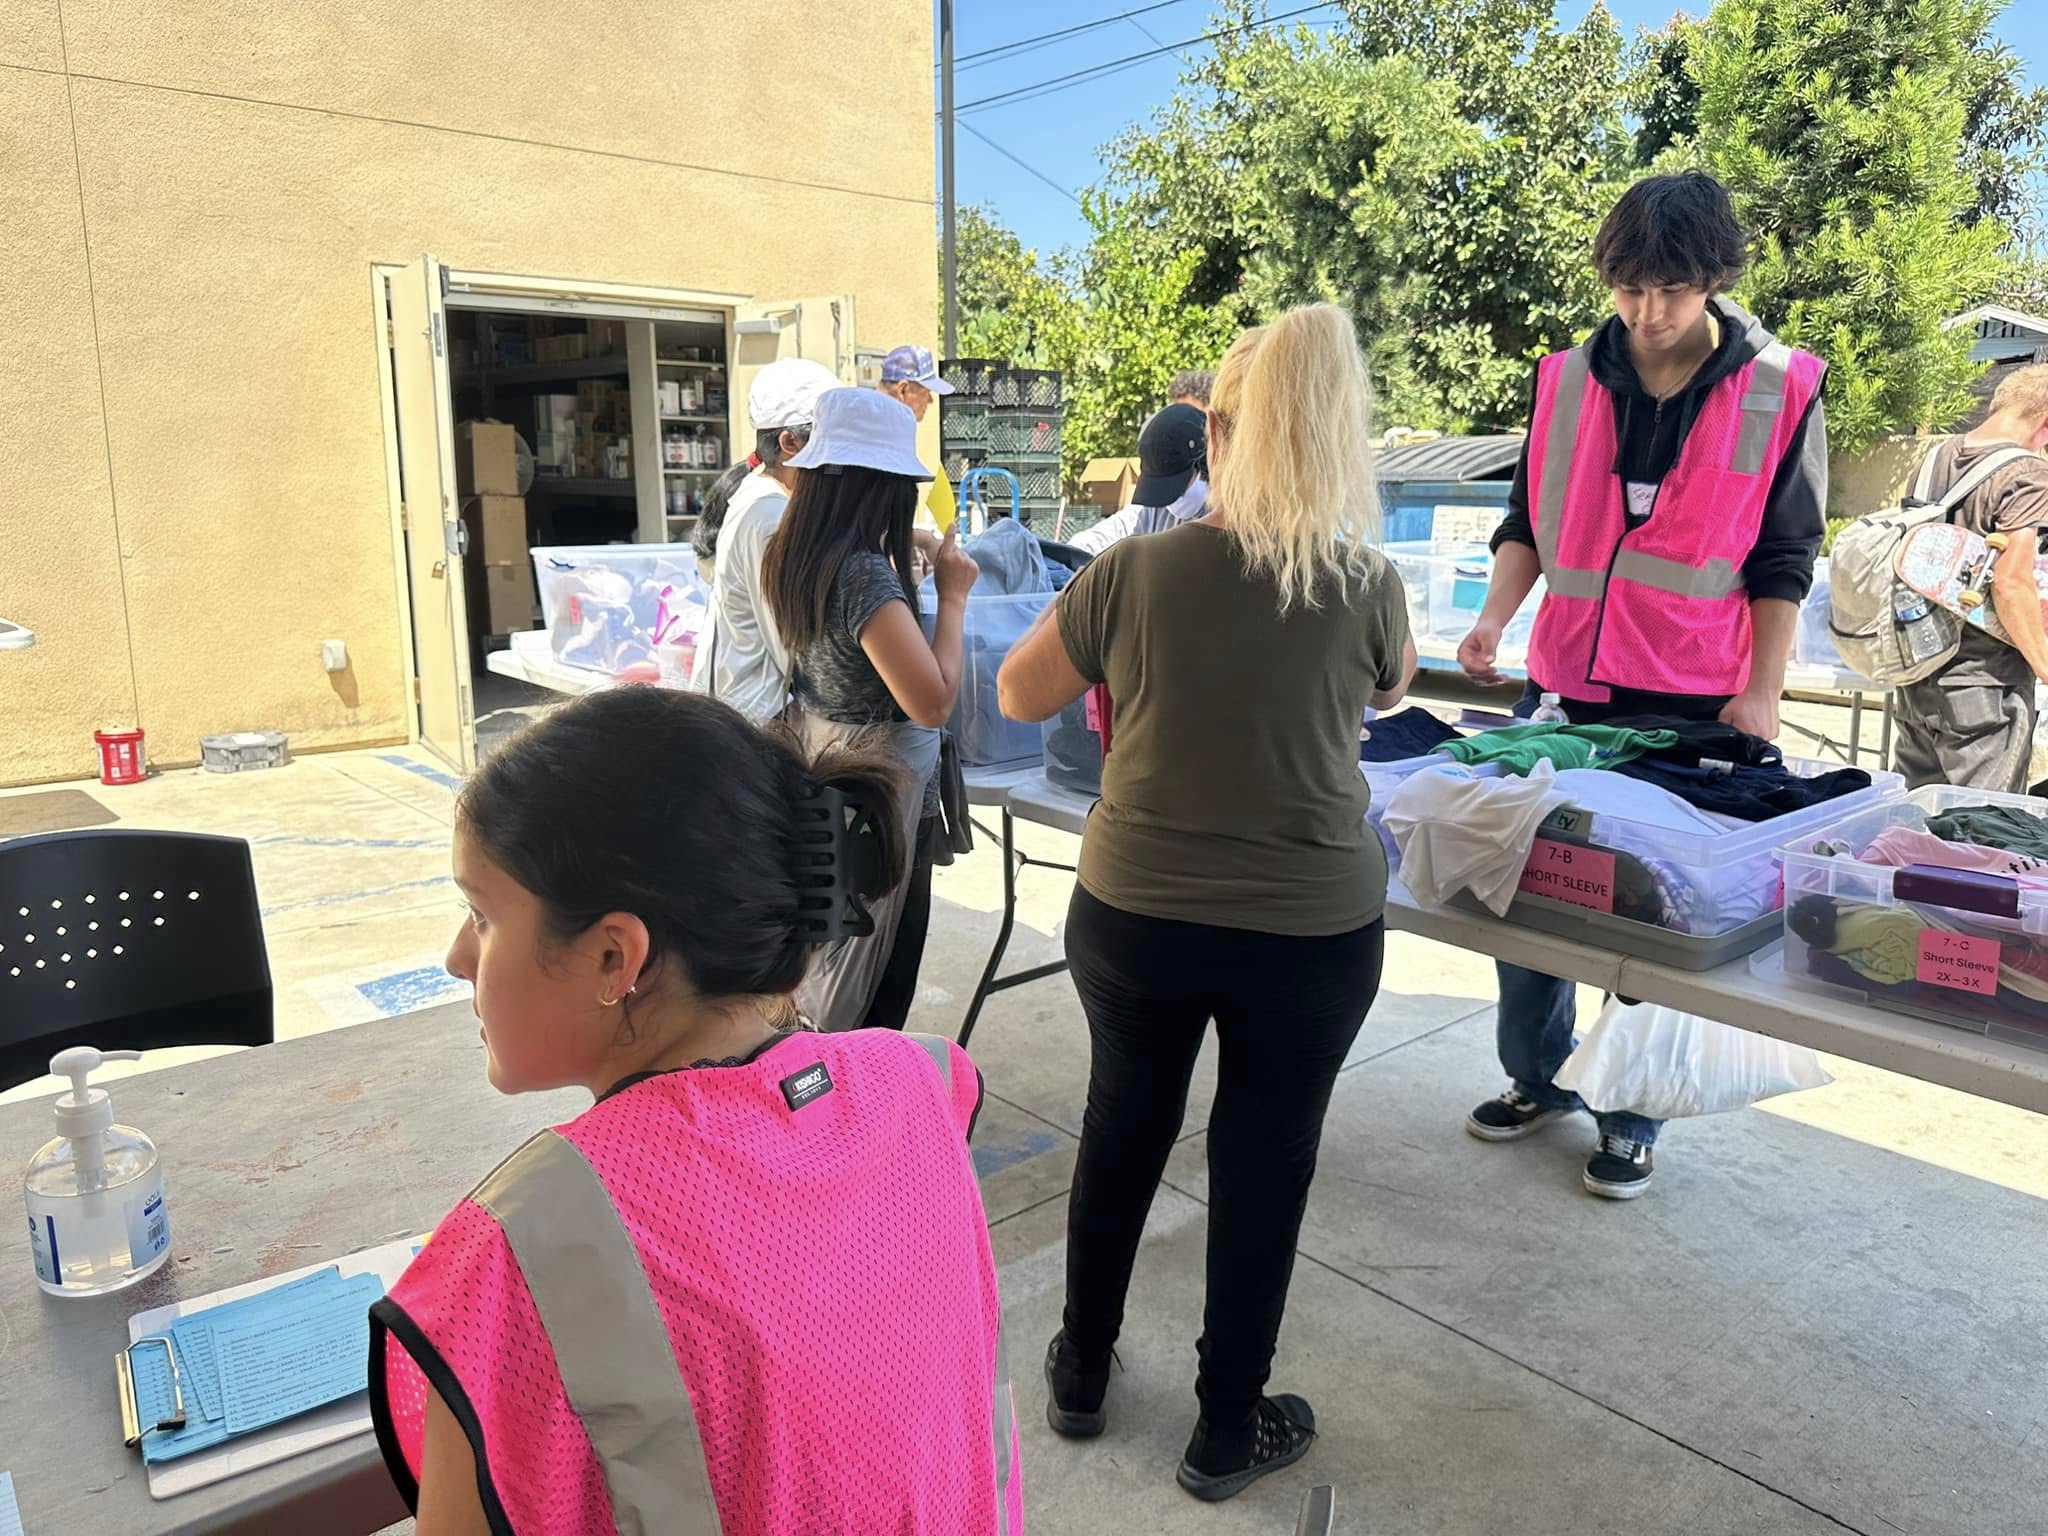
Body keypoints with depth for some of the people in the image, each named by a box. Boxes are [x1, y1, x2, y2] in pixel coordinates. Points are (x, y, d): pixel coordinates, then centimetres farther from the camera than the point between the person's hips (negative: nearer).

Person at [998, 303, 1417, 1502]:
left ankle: (1083, 1367, 42)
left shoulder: (1136, 568, -13)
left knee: (1122, 1129, 22)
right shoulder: (1367, 584, -12)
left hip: (1132, 919, 1)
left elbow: (1020, 696, 1)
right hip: (1311, 935, -1)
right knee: (1264, 1167, 16)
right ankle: (1229, 1429, 34)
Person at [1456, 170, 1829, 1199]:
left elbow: (1782, 560, -1)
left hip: (1692, 704, -3)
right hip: (1565, 685, 3)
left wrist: (1759, 690, -6)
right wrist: (1495, 616, -8)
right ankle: (1537, 1076, 29)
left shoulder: (1781, 389, -3)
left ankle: (1630, 1116, 23)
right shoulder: (1567, 381, 3)